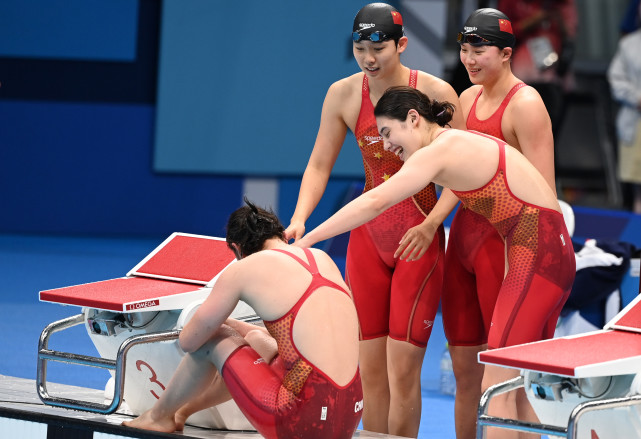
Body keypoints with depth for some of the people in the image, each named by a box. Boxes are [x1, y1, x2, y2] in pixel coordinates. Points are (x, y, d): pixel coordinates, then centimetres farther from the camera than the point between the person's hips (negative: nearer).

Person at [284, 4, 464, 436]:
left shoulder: (436, 93, -11)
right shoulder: (343, 95, 0)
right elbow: (319, 166, 5)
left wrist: (430, 225, -21)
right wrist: (300, 218, -11)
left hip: (420, 240, -4)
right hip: (368, 236, 4)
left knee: (402, 367, -8)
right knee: (370, 366, 4)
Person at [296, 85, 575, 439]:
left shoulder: (440, 150, -10)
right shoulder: (462, 144, 18)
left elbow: (375, 202, -16)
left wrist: (305, 240, -13)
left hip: (537, 256, -10)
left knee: (496, 388, -12)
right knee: (512, 389, 11)